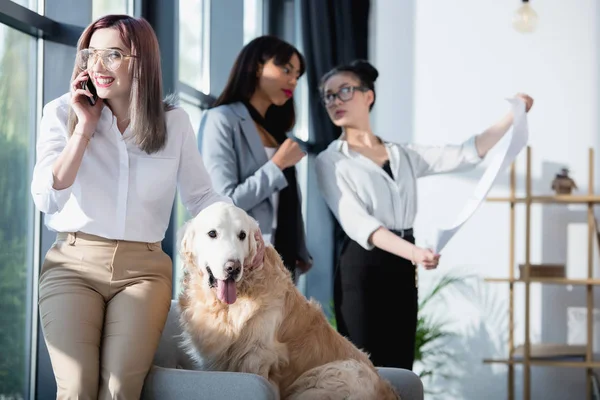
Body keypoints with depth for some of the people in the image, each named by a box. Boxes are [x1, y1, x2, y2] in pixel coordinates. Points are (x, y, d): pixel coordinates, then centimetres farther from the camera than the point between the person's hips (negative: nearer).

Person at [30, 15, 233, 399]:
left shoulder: (175, 122, 5)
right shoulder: (62, 113, 3)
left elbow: (201, 195, 10)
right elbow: (47, 198, -7)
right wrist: (85, 126, -8)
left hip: (144, 268, 1)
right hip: (74, 264, 0)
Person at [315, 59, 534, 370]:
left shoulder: (403, 155, 15)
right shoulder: (330, 161, 0)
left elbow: (467, 154, 8)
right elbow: (356, 222, -14)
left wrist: (513, 115, 0)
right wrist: (413, 251, -28)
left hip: (402, 271, 5)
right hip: (361, 270, -4)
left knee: (399, 372, 4)